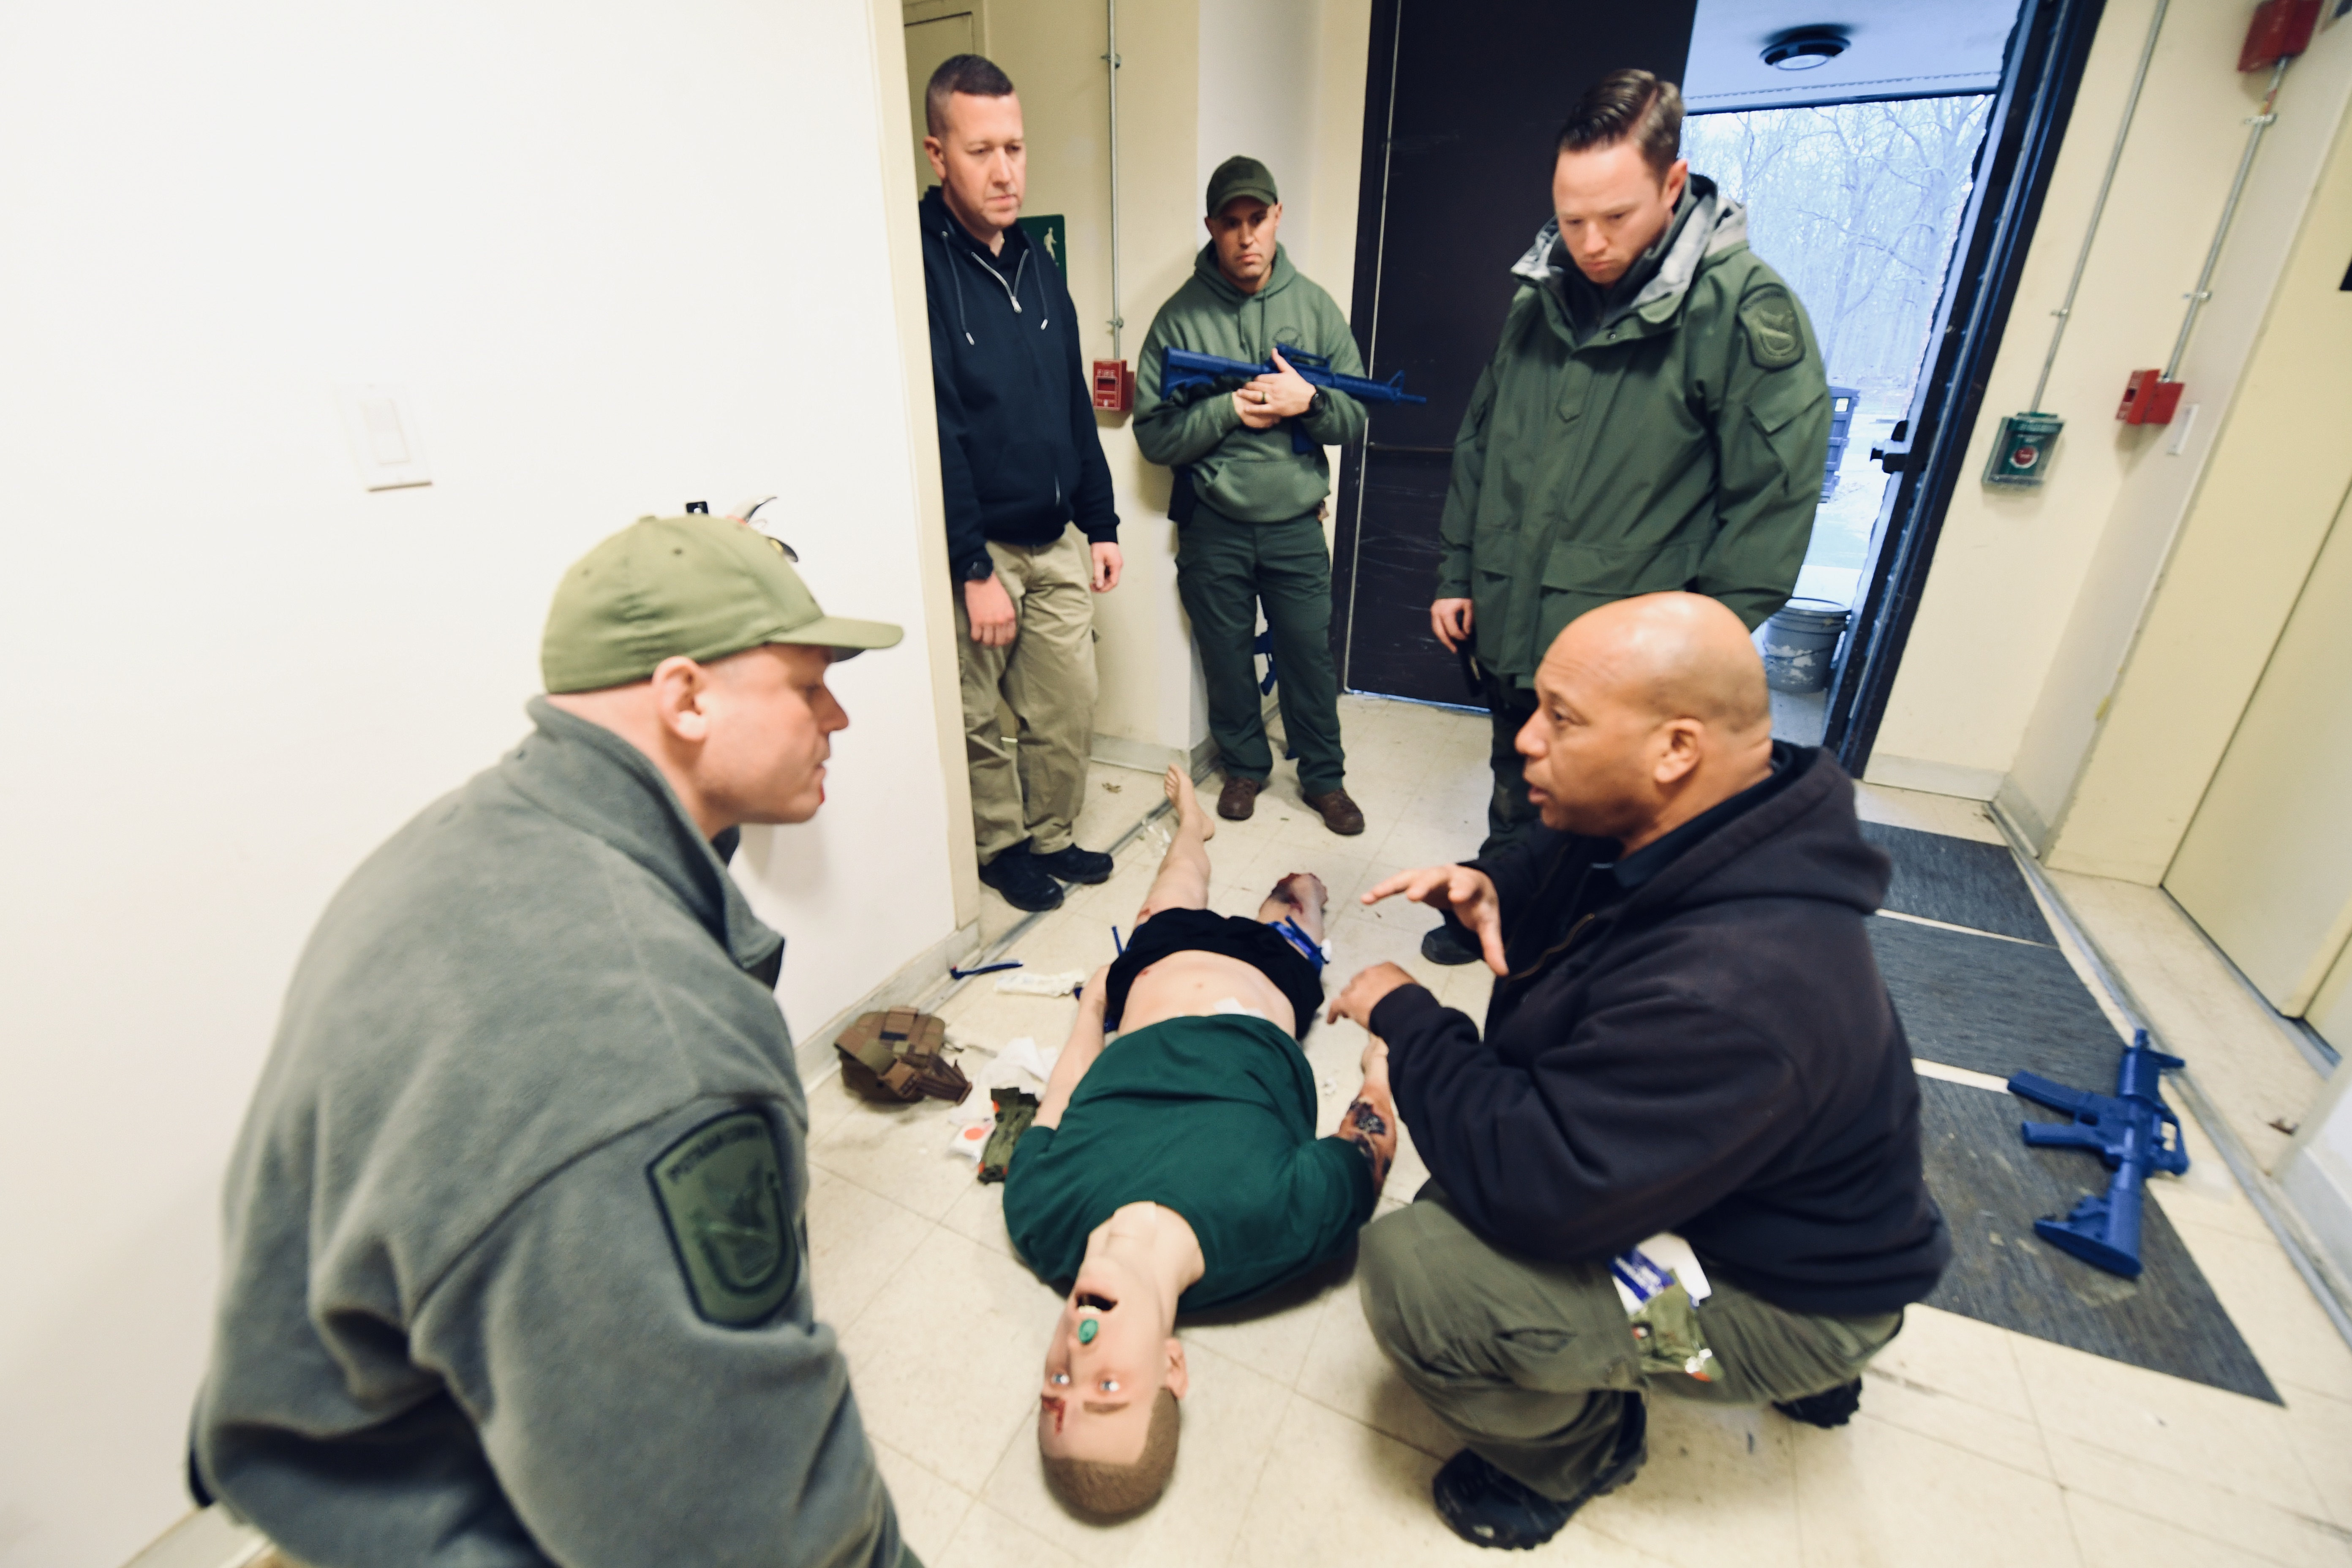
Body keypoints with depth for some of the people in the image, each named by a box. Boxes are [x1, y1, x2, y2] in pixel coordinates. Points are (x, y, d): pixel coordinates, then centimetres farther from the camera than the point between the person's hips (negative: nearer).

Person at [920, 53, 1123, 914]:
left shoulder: (1035, 262, 12)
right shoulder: (920, 263, -11)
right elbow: (935, 432, -16)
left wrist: (1100, 524, 12)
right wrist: (974, 569, -18)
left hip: (1057, 540, 7)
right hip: (976, 548, -6)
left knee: (1070, 706, 12)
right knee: (979, 720, 7)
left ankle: (1050, 836, 31)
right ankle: (1002, 847, 28)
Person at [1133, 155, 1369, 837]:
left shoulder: (1314, 306, 3)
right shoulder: (1180, 315, -3)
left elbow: (1357, 421, 3)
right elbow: (1153, 434, -8)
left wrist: (1309, 400, -15)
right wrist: (1230, 408, -17)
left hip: (1295, 524, 1)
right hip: (1213, 529, -1)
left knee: (1310, 656, 8)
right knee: (1227, 660, 12)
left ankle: (1323, 777, 28)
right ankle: (1244, 765, 34)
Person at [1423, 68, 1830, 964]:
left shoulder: (1745, 309, -12)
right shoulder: (1538, 301, 5)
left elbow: (1771, 504, -12)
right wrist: (1458, 576, 11)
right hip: (1513, 631, 5)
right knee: (1516, 802, 22)